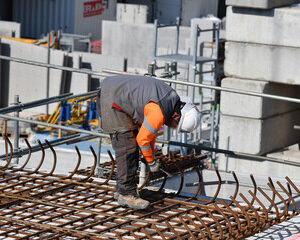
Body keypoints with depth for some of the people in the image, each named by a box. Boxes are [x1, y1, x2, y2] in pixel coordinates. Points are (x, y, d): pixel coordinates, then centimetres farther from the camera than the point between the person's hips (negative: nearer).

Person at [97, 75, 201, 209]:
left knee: (132, 147, 12)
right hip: (112, 101, -10)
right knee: (126, 148, -10)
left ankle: (121, 190, 18)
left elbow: (149, 124, 17)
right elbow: (143, 139, -15)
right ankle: (126, 194, -6)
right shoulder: (159, 114, -26)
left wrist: (151, 152, 20)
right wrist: (151, 161, 1)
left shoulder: (171, 98, 4)